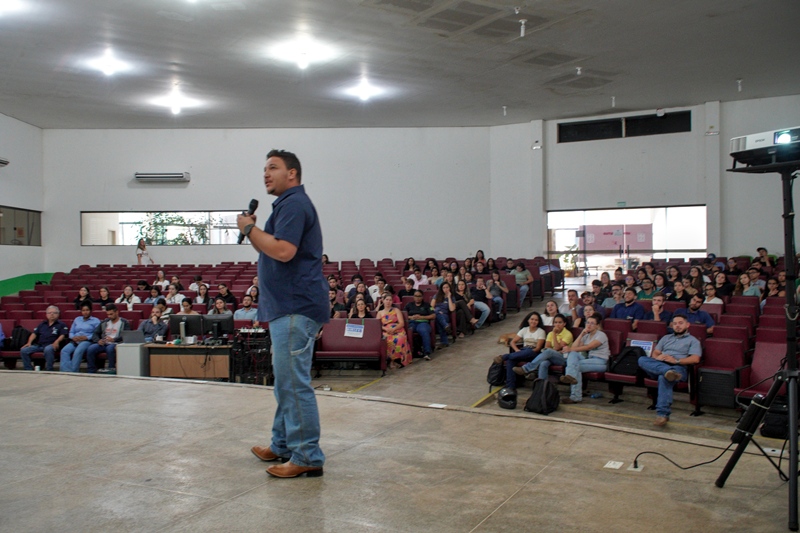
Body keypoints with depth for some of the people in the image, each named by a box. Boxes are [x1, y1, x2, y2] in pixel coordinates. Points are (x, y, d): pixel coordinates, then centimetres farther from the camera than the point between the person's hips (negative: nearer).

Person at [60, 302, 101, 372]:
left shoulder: (96, 320, 12)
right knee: (64, 351, -27)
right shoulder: (77, 319, 29)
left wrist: (86, 337, -14)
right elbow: (71, 332, 23)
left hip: (87, 341, -5)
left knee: (78, 351, -36)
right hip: (75, 341, 5)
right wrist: (73, 337, 0)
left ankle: (73, 371, -36)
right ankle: (66, 371, -35)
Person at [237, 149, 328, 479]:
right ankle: (282, 445, 30)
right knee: (286, 381, 18)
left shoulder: (293, 204, -12)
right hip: (289, 306, 12)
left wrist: (250, 228, -12)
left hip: (295, 308, -12)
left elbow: (283, 251, -26)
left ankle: (308, 457, -1)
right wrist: (252, 231, 8)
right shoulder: (290, 204, 22)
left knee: (294, 383, -8)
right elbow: (271, 253, 23)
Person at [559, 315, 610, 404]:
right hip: (587, 359, 6)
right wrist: (581, 334, 2)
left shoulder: (601, 335, -1)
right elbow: (574, 347, 7)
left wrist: (570, 349, -21)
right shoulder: (586, 336, 22)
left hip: (600, 362, -6)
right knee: (572, 354, -24)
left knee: (575, 365, -29)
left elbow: (588, 347, -16)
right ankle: (571, 376, -41)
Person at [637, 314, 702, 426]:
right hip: (658, 366, 5)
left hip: (678, 368, -5)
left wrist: (676, 360, -13)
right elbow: (654, 353, 22)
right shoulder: (666, 338, 33)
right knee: (642, 359, -27)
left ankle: (663, 414, -46)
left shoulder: (693, 341, 18)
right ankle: (668, 371, -48)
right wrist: (657, 357, -4)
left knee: (663, 377, -40)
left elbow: (695, 359, 0)